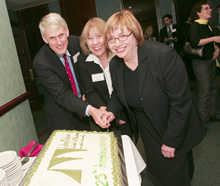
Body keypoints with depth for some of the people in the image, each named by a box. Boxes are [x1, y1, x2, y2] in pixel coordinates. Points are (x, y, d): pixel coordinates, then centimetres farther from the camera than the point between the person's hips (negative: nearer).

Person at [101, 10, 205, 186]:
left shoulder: (164, 56, -29)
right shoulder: (114, 64, -8)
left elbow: (181, 102, -24)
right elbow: (118, 95, 10)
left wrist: (171, 141, -18)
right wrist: (112, 111, -11)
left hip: (175, 131, -5)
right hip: (146, 129, 5)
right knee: (157, 169, 21)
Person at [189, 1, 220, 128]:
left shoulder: (208, 26, 14)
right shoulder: (196, 26, -11)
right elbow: (194, 42, -27)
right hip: (201, 62, -8)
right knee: (204, 92, -5)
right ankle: (203, 120, 9)